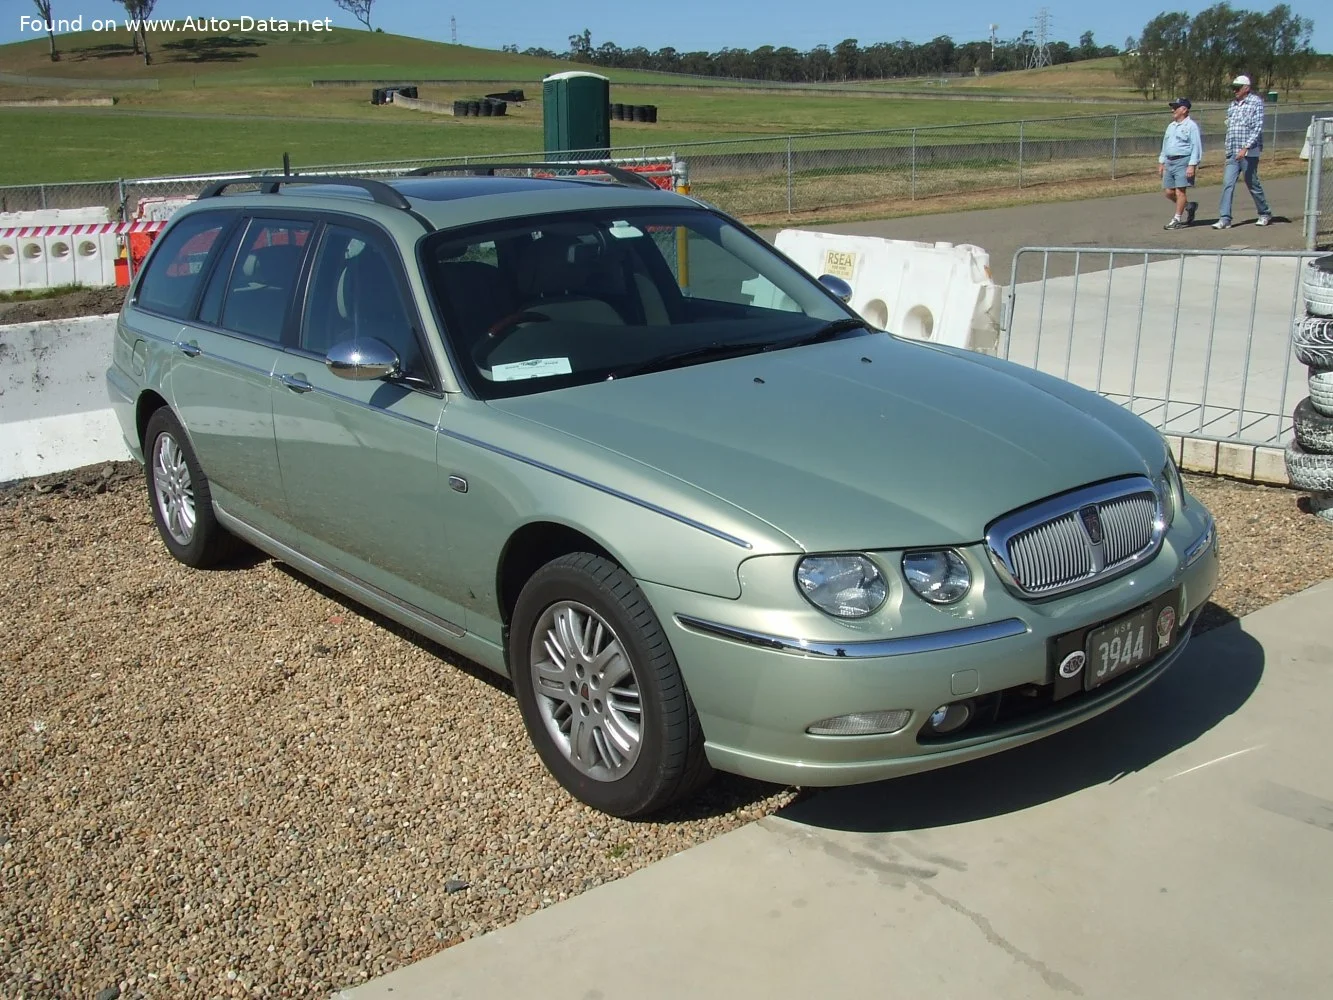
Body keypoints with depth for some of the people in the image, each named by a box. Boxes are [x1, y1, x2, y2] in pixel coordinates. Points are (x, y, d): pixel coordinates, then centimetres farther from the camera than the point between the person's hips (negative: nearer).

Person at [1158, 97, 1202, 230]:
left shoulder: (1191, 126, -6)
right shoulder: (1171, 126, 18)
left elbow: (1196, 147, -11)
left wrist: (1192, 165, -18)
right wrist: (1161, 162, 19)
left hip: (1183, 161, -8)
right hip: (1169, 162, 8)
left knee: (1180, 191, -9)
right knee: (1168, 191, 5)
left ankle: (1177, 219, -6)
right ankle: (1189, 206, 26)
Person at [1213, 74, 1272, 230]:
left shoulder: (1256, 103, -5)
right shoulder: (1232, 105, 14)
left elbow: (1257, 128, -13)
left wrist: (1245, 148, -22)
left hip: (1249, 152, -6)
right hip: (1232, 153, 6)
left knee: (1252, 184, 3)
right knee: (1227, 184, -6)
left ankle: (1265, 214, 21)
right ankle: (1224, 219, -9)